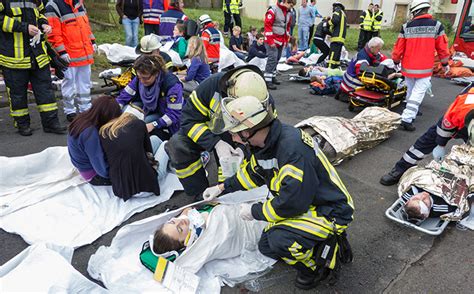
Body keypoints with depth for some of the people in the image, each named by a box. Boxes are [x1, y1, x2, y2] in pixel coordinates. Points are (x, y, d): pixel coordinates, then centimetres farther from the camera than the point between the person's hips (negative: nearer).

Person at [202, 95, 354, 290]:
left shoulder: (293, 149, -33)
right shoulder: (263, 142, -4)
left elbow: (291, 203, -31)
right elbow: (253, 172, 16)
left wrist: (255, 211, -16)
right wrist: (222, 188, 15)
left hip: (330, 211, -9)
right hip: (304, 203, 9)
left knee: (278, 241, -29)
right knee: (266, 246, 9)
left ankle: (328, 254, 0)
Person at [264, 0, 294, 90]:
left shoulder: (288, 13, 12)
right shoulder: (273, 10, -13)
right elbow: (267, 25, -17)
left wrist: (286, 40, 17)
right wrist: (270, 41, -20)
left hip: (281, 41, 8)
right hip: (272, 40, -8)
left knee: (277, 60, 13)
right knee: (272, 59, -15)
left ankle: (273, 77, 24)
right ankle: (268, 80, -14)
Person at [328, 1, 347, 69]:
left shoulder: (337, 11, 3)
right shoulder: (344, 14, 30)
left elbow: (335, 20, -17)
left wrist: (330, 22, 2)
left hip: (337, 37, -10)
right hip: (342, 37, 10)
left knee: (332, 55, -18)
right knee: (337, 56, 13)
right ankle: (336, 68, 16)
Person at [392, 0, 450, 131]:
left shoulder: (406, 27, -4)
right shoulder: (436, 25, -6)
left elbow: (399, 48, -1)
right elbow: (442, 48, -2)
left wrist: (396, 62, 16)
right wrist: (445, 63, 12)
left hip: (408, 67, 3)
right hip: (425, 69, -2)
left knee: (410, 91, 21)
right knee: (418, 93, -2)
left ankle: (411, 112, 38)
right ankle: (406, 119, -11)